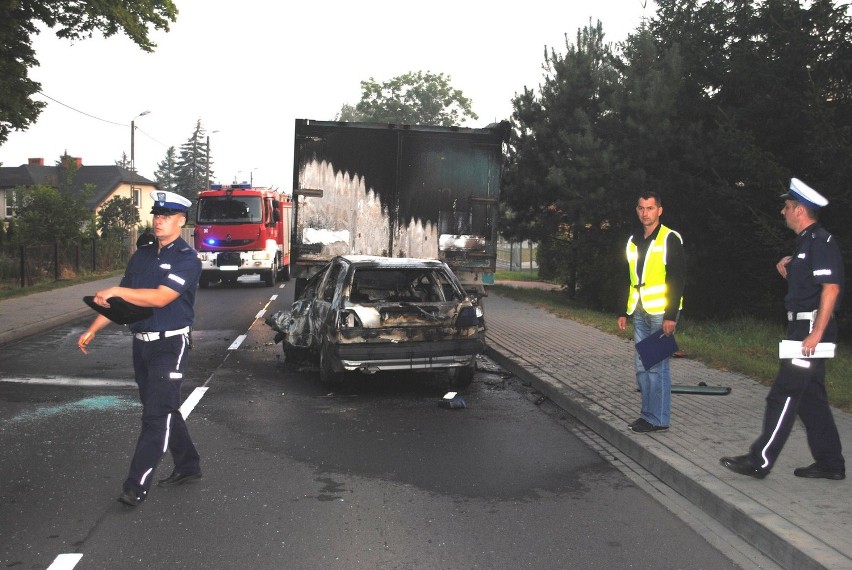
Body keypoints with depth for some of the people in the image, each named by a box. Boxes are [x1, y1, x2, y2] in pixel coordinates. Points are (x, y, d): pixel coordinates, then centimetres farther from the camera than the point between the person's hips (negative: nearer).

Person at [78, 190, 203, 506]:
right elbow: (119, 301, 15)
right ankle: (188, 466, 29)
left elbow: (161, 297, -23)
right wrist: (93, 329, 8)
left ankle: (137, 484, -5)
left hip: (169, 344, -8)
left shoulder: (187, 259, -10)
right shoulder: (142, 255, 11)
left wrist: (116, 291, -20)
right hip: (141, 342, 8)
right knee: (164, 409, 15)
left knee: (156, 414, -7)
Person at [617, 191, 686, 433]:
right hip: (640, 313, 7)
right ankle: (648, 414, 18)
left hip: (661, 313, -7)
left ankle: (658, 419, 3)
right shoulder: (633, 241, 15)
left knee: (657, 366, -5)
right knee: (642, 366, 9)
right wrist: (625, 312, 16)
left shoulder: (670, 239, -6)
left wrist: (671, 315, -16)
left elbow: (677, 279, -10)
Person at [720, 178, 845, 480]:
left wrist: (816, 333, -26)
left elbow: (831, 288, -22)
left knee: (784, 395, -7)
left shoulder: (821, 242, -14)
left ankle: (760, 461, -2)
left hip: (810, 328, -10)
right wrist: (788, 268, 7)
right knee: (811, 397, 14)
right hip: (803, 328, 10)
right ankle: (830, 463, 23)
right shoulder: (806, 242, 17)